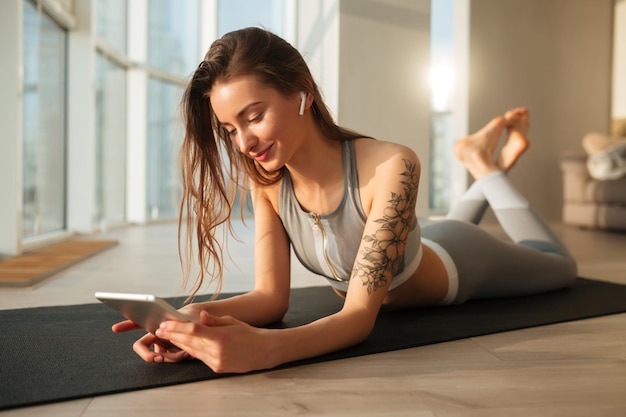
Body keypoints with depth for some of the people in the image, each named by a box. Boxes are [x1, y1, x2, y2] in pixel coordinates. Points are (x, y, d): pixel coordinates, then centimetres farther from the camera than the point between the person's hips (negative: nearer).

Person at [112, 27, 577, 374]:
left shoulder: (390, 168, -46)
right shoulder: (267, 180, -27)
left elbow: (361, 316, -47)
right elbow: (271, 296, -28)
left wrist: (261, 348, -66)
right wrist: (198, 317, -49)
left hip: (455, 264, -4)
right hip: (404, 256, 4)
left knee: (560, 265, 29)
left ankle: (482, 162, 35)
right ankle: (490, 173, 52)